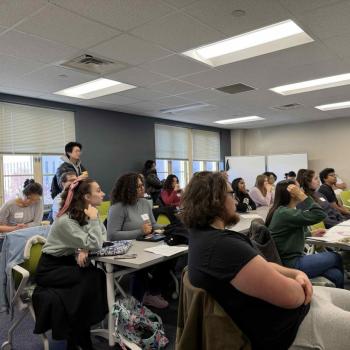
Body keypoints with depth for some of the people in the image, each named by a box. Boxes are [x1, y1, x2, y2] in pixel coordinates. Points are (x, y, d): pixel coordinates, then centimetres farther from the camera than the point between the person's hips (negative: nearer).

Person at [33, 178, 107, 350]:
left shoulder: (88, 213, -2)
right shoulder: (66, 220, -25)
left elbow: (102, 238, -3)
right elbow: (94, 244, -27)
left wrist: (84, 249, -19)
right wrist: (93, 220, -24)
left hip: (68, 262, 7)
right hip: (50, 268, -7)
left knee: (99, 276, -18)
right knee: (93, 277, -24)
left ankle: (79, 334, 0)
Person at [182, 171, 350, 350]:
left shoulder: (205, 233, 3)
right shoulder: (221, 246, -32)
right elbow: (289, 295, -29)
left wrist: (296, 273, -5)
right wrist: (301, 286, -6)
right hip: (293, 326, -10)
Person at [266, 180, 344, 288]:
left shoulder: (282, 211, 9)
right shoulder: (285, 213, -23)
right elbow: (319, 215, -26)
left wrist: (312, 233, 19)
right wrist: (302, 195, -24)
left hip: (291, 260, 9)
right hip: (291, 265, -9)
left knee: (336, 275, 4)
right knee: (336, 257, 10)